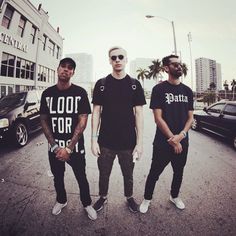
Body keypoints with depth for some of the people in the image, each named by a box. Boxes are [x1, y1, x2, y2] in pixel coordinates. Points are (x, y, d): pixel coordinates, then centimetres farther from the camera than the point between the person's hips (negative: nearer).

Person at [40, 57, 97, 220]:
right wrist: (55, 145, -9)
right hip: (54, 147, 3)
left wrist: (68, 148, -17)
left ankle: (87, 204, 39)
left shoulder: (80, 92, -9)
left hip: (76, 147, -3)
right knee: (58, 177, 22)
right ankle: (61, 201, 50)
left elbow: (83, 121, -13)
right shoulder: (47, 93, 0)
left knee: (81, 178, 13)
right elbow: (44, 120, 2)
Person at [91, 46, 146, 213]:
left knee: (128, 174, 18)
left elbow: (139, 114, -2)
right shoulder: (101, 84, 0)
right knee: (104, 174, 18)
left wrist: (140, 142, -6)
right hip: (105, 141, 1)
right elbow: (96, 112, 1)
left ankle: (129, 197, 46)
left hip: (128, 142, 0)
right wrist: (94, 139, -4)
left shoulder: (135, 84, 0)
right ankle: (103, 197, 46)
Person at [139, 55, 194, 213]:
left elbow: (190, 117, 6)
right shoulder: (159, 89, -8)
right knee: (154, 173, 8)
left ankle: (174, 196, 46)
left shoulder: (187, 90, 7)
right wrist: (173, 140, -14)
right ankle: (147, 199, 33)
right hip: (163, 142, -5)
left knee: (179, 172, 21)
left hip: (183, 142, 5)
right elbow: (158, 118, -14)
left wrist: (181, 135, -11)